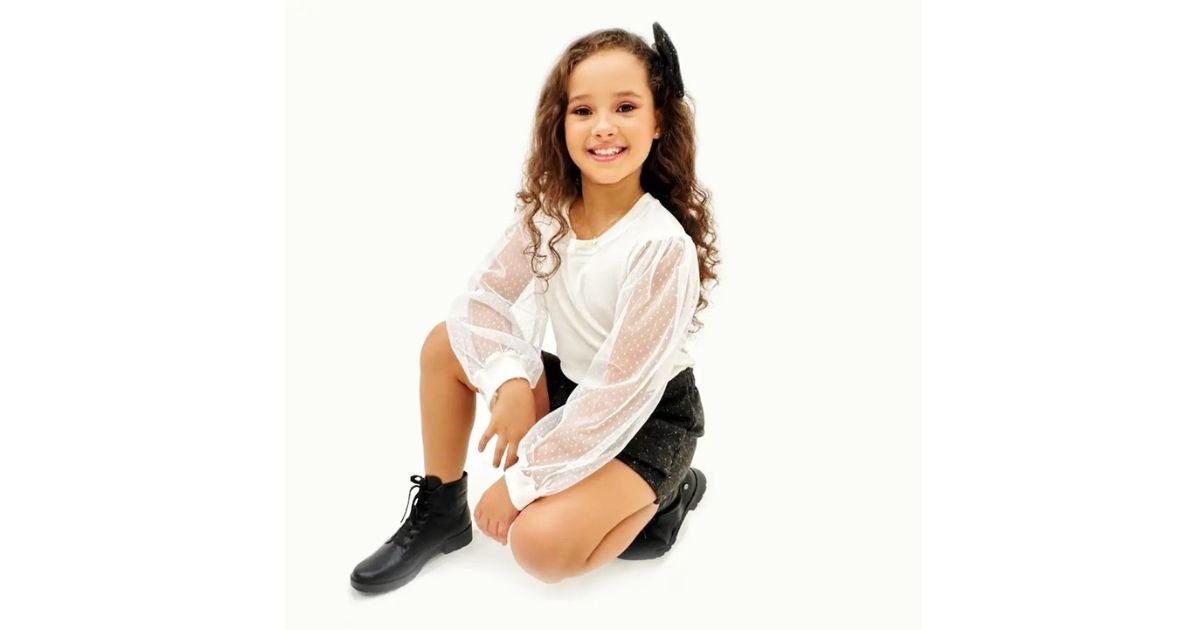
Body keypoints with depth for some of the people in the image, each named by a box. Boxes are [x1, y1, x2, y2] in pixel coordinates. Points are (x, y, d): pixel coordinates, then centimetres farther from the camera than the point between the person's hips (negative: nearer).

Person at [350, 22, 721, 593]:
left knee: (538, 543, -25)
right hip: (575, 389, 6)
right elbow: (481, 298, -5)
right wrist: (510, 382, -25)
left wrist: (520, 482, -22)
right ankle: (440, 510, 8)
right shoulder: (546, 211, -8)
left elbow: (621, 393, -27)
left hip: (649, 417, -6)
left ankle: (660, 501, 3)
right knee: (446, 343, -6)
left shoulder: (661, 246, -28)